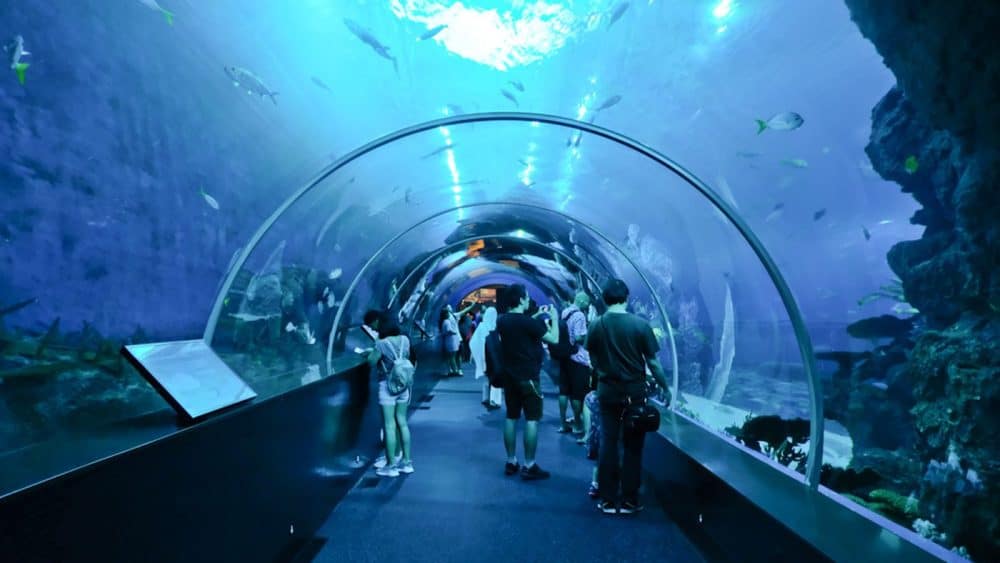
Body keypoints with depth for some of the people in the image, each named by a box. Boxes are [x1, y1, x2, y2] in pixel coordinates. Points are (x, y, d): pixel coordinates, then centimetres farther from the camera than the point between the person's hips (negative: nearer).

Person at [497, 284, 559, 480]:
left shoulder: (502, 321, 4)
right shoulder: (528, 322, -18)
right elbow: (554, 339, -13)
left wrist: (538, 316, 20)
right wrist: (554, 318, 1)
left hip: (509, 376, 7)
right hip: (528, 376, -7)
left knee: (511, 417, 11)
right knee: (532, 419, -2)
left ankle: (511, 462, 18)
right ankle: (529, 466, 0)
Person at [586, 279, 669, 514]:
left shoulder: (596, 325, -4)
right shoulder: (640, 324, -11)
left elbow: (594, 361, 5)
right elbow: (653, 362, -7)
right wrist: (666, 387, 6)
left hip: (607, 391, 2)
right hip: (635, 391, -2)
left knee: (608, 443, 10)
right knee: (632, 446, 9)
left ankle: (608, 499, 16)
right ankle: (629, 500, 15)